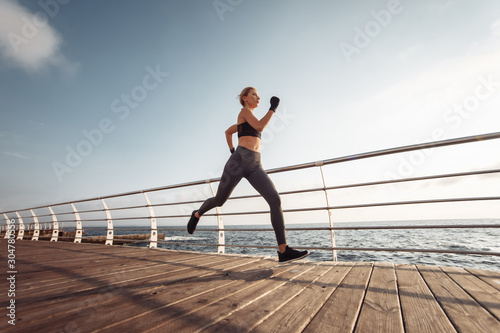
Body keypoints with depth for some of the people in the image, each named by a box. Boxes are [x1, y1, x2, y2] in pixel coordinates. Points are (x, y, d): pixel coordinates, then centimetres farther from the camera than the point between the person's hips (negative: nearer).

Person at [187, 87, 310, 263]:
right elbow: (259, 126, -11)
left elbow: (228, 131, 40)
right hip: (239, 161, -7)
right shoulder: (244, 110, 7)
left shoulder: (247, 121, 30)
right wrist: (273, 108, 0)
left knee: (275, 199, -14)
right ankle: (197, 214, 41)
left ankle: (284, 251, -13)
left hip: (255, 166, 7)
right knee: (219, 201, 7)